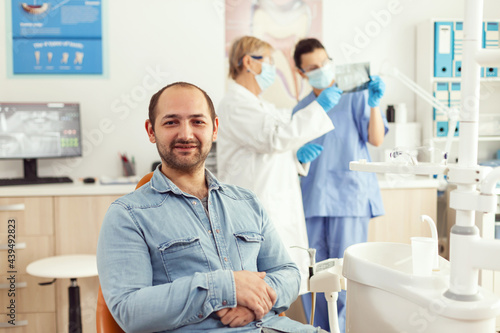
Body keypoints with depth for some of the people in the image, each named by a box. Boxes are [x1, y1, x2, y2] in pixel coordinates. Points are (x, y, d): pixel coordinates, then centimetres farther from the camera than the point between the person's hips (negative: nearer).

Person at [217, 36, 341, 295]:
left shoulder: (257, 105, 23)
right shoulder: (234, 105, -9)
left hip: (279, 210, 10)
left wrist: (297, 156, 8)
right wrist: (318, 107, -15)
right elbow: (275, 137, -22)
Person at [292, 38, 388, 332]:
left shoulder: (355, 96, 3)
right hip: (312, 200, 4)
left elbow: (376, 139, -7)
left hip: (349, 197, -4)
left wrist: (374, 104, -22)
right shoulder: (300, 109, 15)